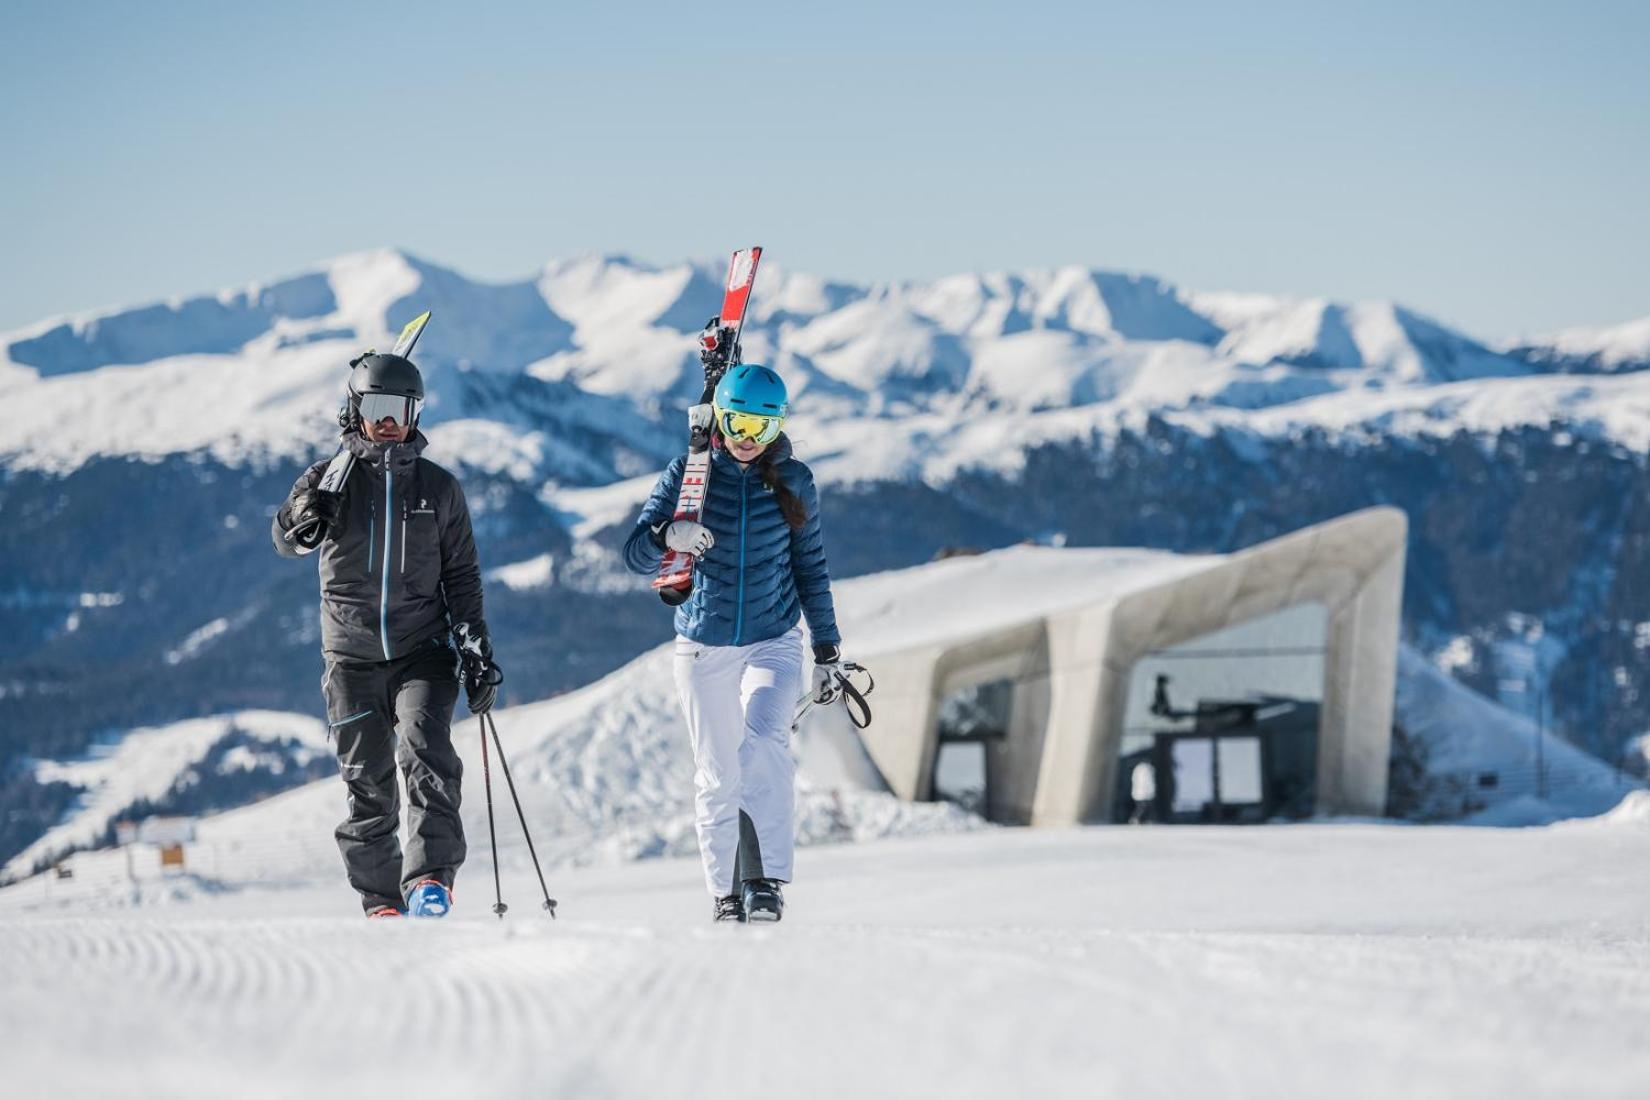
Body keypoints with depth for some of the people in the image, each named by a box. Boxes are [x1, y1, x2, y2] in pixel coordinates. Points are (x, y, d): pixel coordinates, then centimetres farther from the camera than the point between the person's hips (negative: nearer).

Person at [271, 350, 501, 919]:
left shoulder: (439, 488, 7)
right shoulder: (333, 480, 3)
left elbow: (461, 576, 11)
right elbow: (288, 543, -12)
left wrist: (476, 648, 2)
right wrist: (302, 519, -35)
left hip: (421, 649, 0)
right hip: (352, 655, 0)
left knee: (425, 749, -23)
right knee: (368, 785, 3)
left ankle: (430, 878, -29)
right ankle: (381, 900, 12)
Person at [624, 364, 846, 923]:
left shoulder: (794, 482, 2)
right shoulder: (687, 474, -2)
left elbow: (811, 570, 10)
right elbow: (636, 553, -7)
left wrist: (828, 651, 10)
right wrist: (668, 535, -30)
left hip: (774, 643, -1)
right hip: (703, 646, 1)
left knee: (763, 742, -25)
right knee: (716, 776, 4)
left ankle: (766, 878, -25)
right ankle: (726, 893, 15)